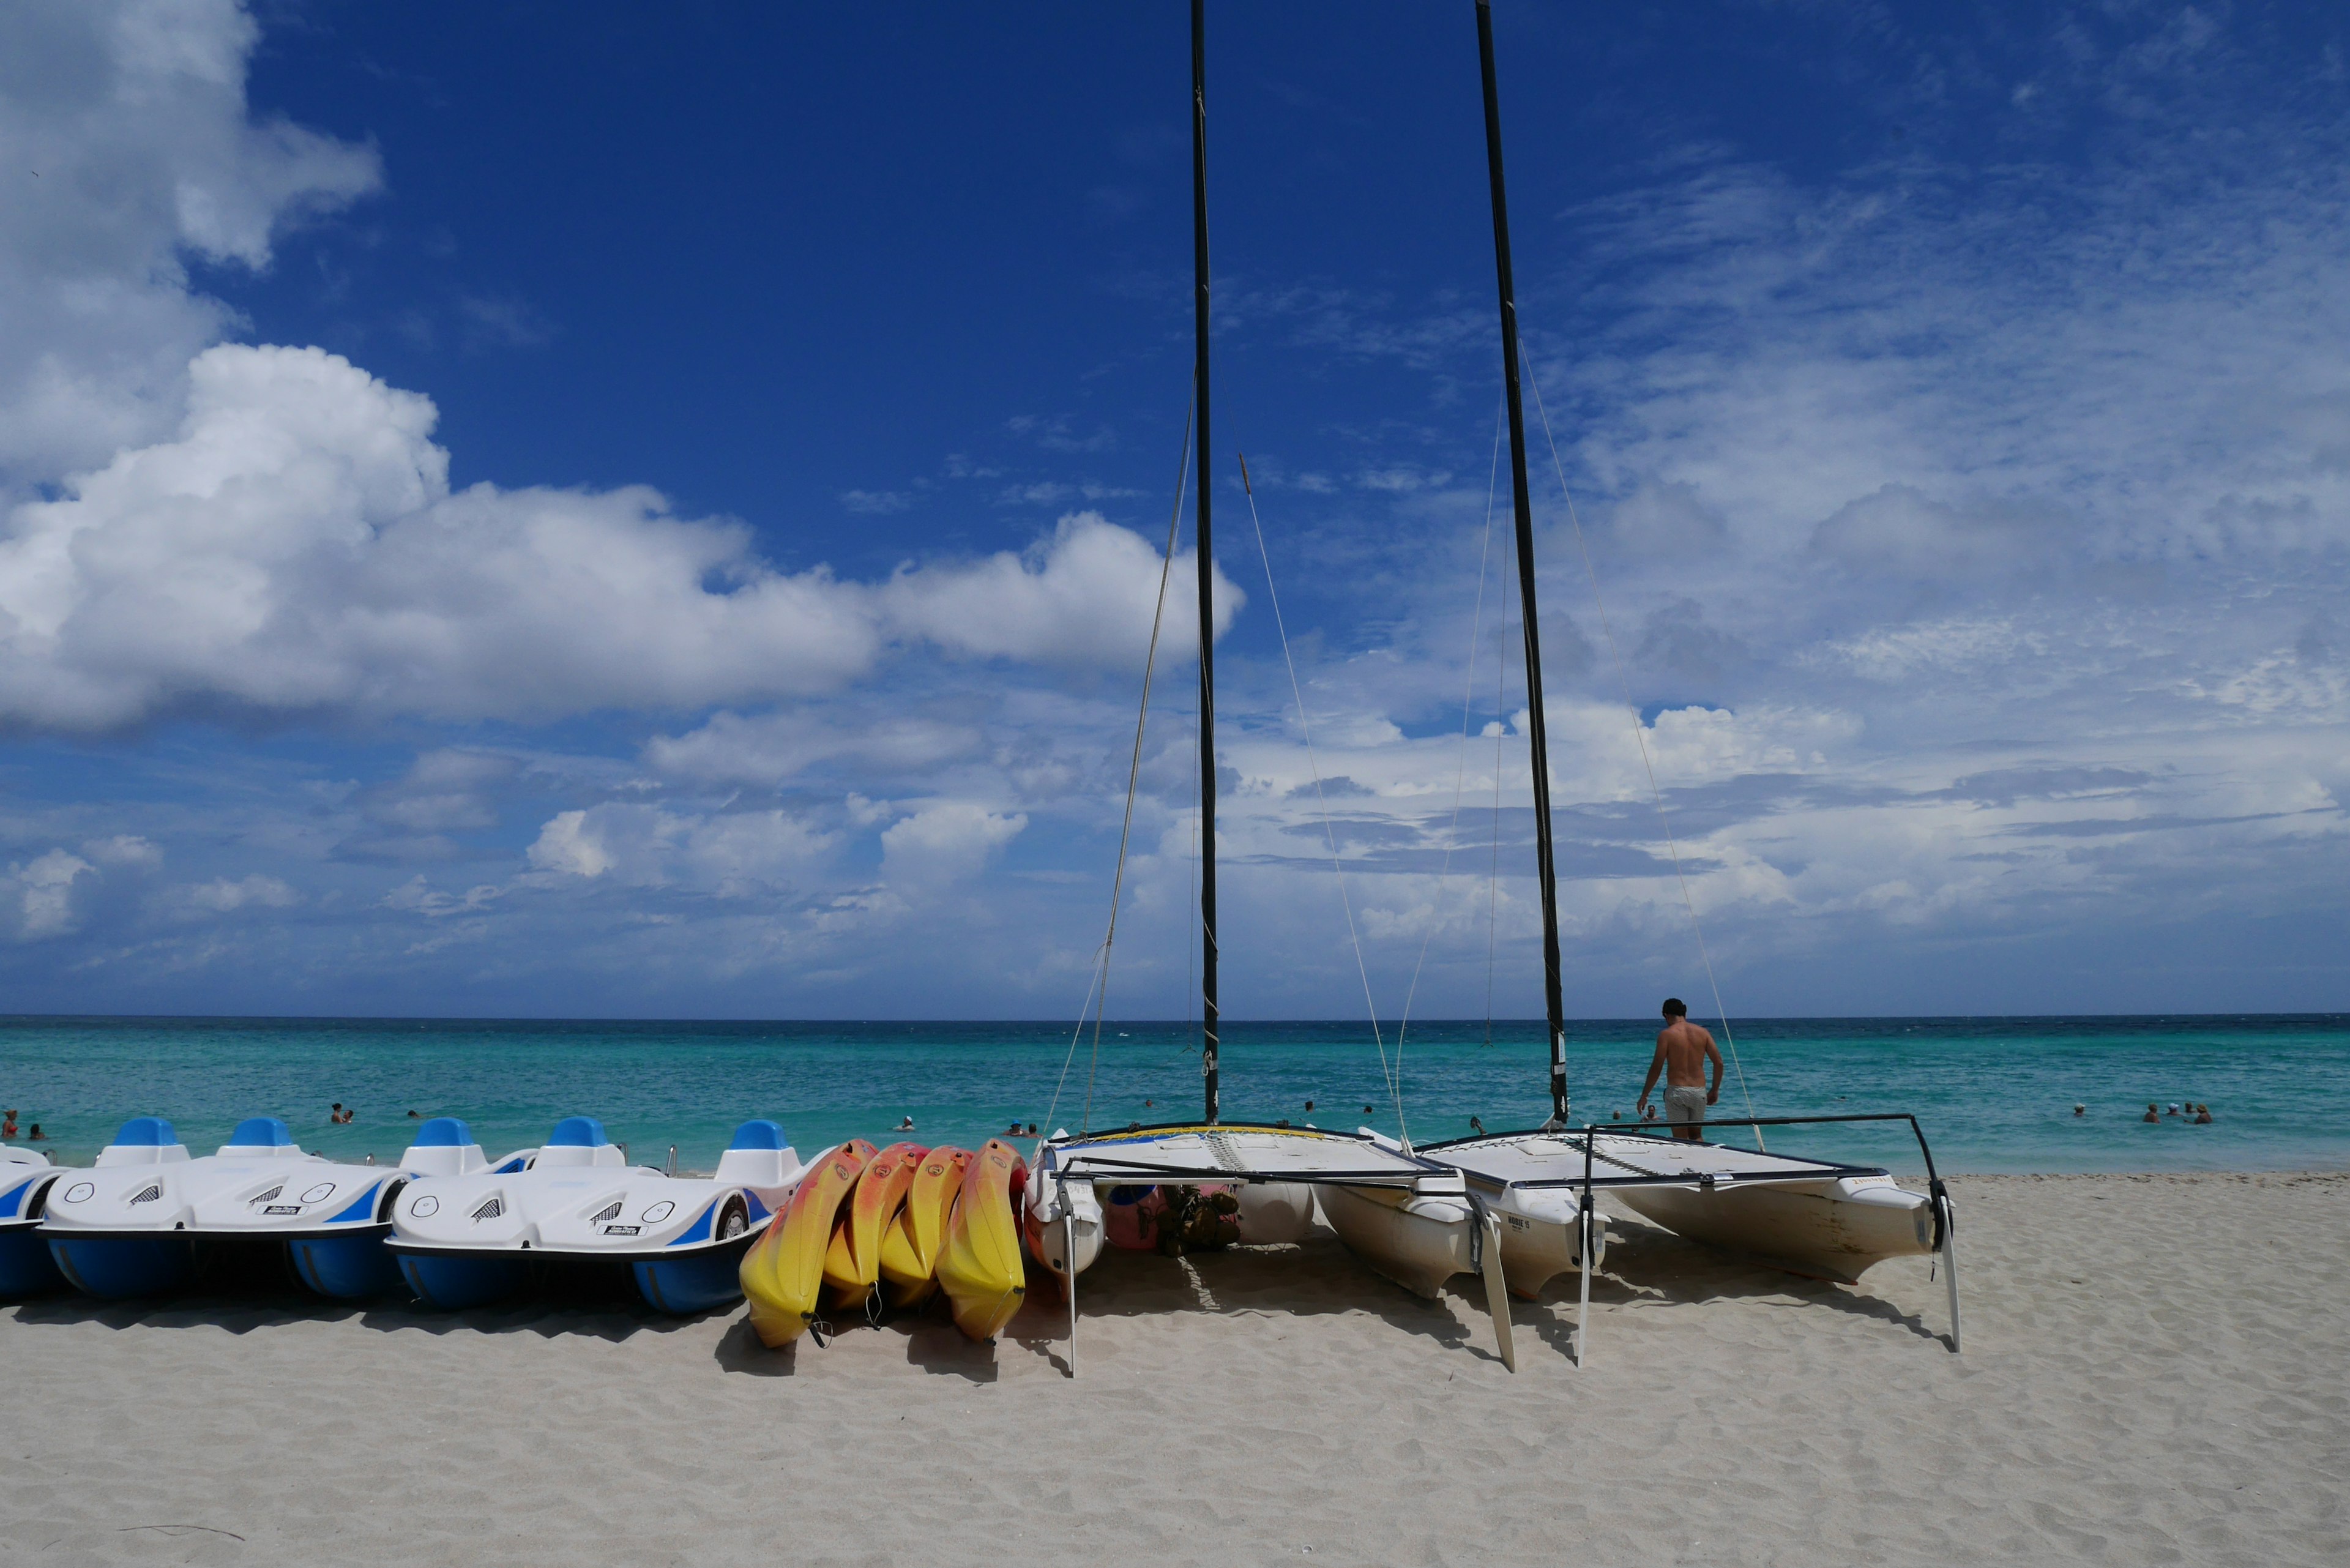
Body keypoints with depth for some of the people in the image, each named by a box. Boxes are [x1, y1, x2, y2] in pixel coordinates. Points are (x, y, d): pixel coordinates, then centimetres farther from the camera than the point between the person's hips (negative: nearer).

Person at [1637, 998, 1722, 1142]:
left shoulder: (1666, 1034, -6)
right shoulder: (1702, 1032, 6)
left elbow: (1656, 1067, -9)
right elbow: (1718, 1062, 5)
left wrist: (1644, 1096, -2)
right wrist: (1715, 1091, 16)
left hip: (1677, 1091, -4)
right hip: (1699, 1092, 4)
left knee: (1680, 1138, 3)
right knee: (1696, 1135, 19)